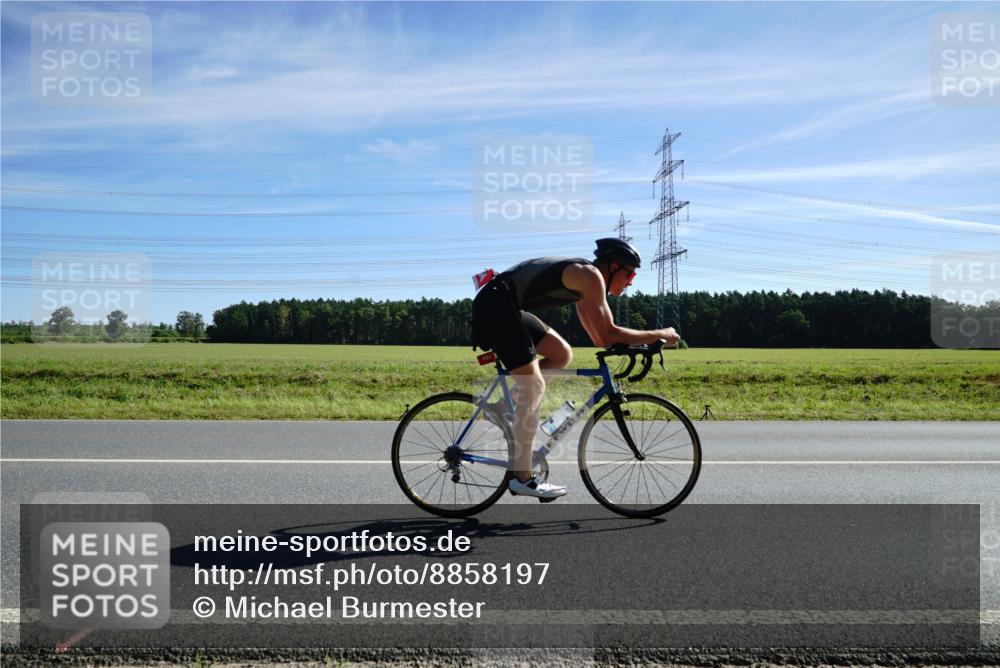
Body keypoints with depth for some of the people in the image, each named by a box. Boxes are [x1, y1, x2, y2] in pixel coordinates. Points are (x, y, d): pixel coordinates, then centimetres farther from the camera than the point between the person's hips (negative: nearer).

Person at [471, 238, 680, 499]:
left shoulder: (581, 278, 18)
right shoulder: (590, 275, -10)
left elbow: (598, 338, 21)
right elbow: (607, 335, -18)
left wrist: (642, 342, 14)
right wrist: (659, 334, -8)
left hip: (508, 307, 10)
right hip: (495, 304, -10)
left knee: (562, 355, 13)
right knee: (533, 387, -9)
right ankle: (522, 478, -4)